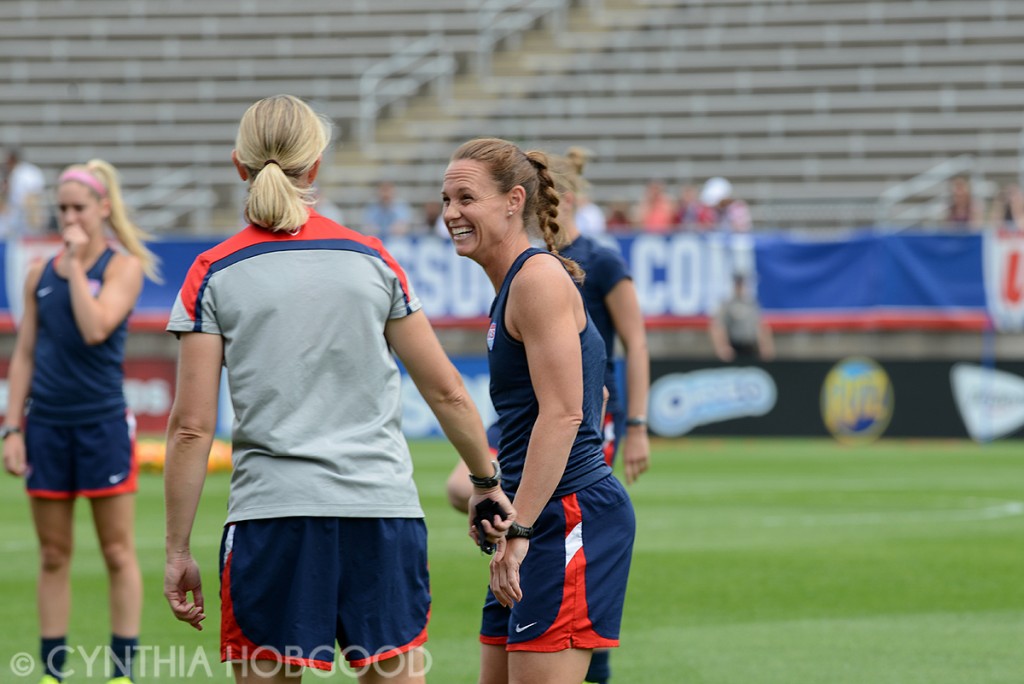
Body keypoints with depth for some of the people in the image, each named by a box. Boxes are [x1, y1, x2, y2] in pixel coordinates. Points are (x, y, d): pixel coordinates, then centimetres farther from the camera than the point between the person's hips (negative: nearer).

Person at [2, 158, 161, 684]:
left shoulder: (123, 266, -3)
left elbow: (95, 327, -20)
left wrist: (76, 262, -14)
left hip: (103, 423, -4)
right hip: (46, 424, 4)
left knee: (118, 552, 1)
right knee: (53, 555, 7)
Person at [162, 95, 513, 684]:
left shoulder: (213, 275, 0)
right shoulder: (373, 260, 6)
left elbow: (192, 428, -3)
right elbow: (448, 393, 10)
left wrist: (179, 550, 3)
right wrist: (488, 482, 24)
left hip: (272, 513, -2)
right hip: (386, 510, 2)